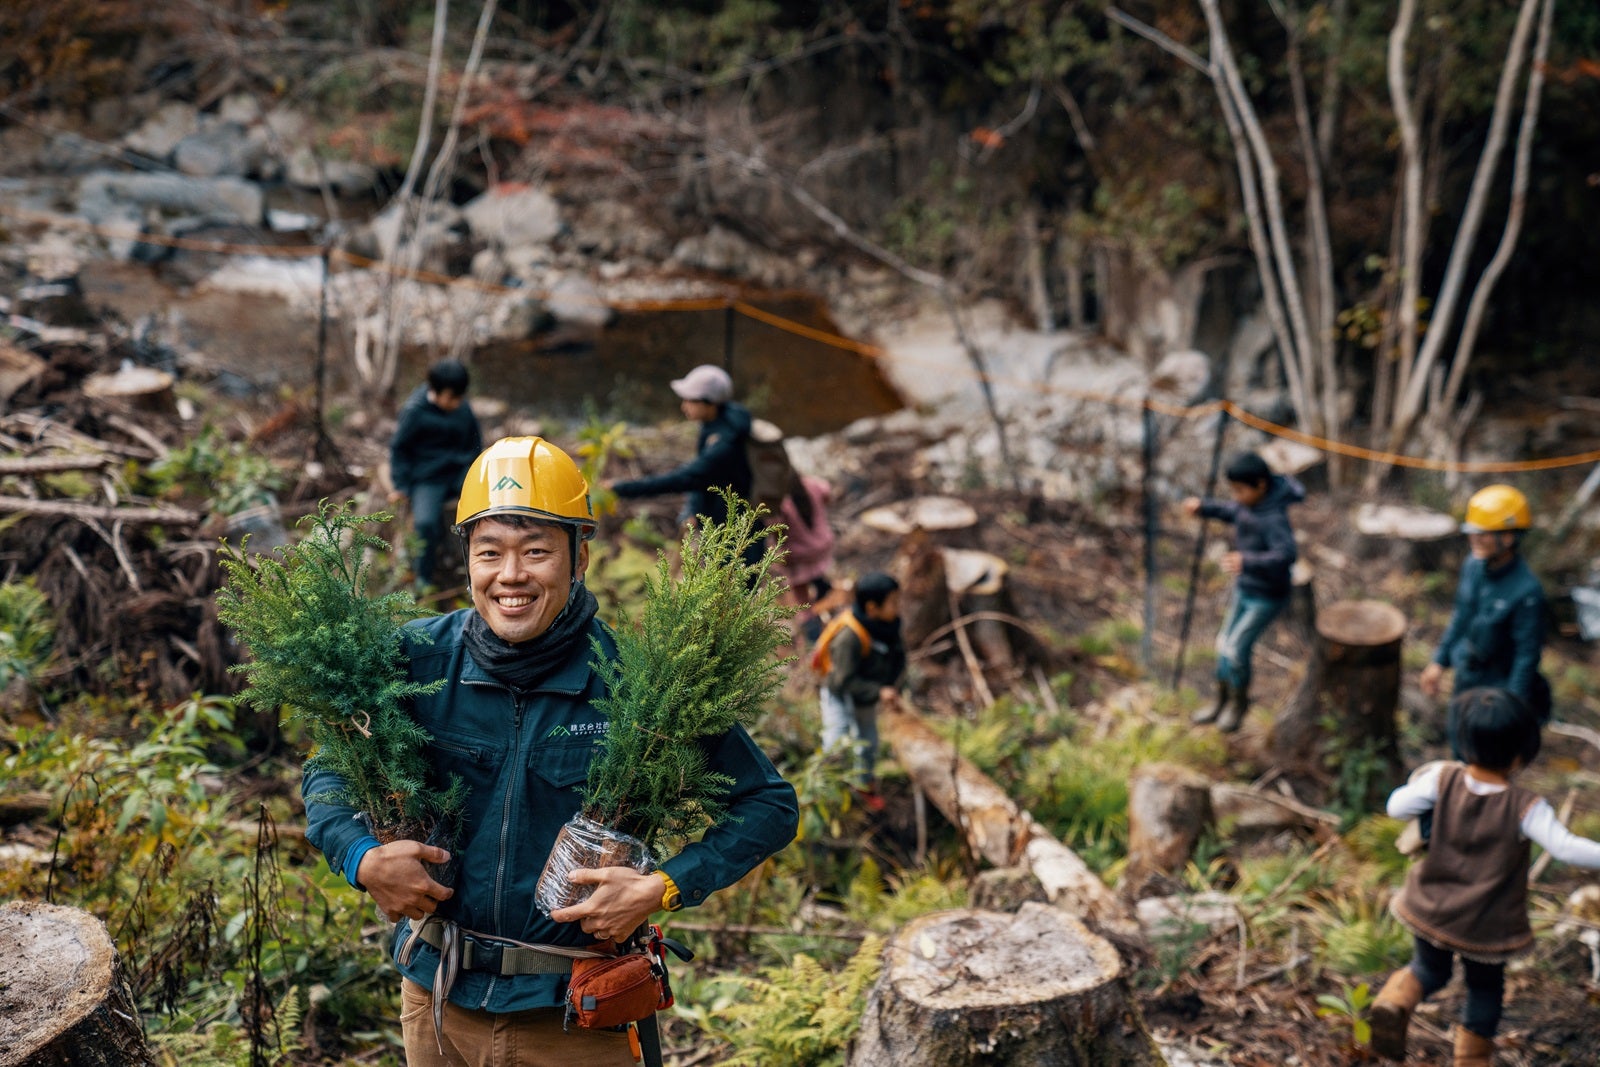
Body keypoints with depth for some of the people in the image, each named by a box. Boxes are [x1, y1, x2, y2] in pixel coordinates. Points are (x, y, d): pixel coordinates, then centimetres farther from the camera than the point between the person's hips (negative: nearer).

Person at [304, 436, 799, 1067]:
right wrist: (361, 858, -14)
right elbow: (327, 770, 4)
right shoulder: (422, 659, -9)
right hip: (437, 998, 3)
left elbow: (770, 805, -9)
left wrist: (662, 889, -20)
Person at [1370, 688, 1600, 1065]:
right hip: (1485, 927, -2)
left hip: (1431, 910, 2)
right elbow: (1567, 848, -31)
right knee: (1485, 988, 23)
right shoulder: (1525, 808, -23)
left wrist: (1417, 783, 10)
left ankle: (1394, 1003, -5)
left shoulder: (1443, 779, -16)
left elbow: (1397, 807, -8)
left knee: (1429, 970, 24)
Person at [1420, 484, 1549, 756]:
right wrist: (1439, 662, 13)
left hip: (1499, 687, -7)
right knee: (1460, 745, 25)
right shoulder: (1473, 566, -8)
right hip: (1466, 678, 7)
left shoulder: (1527, 592, -29)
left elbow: (1528, 655, -23)